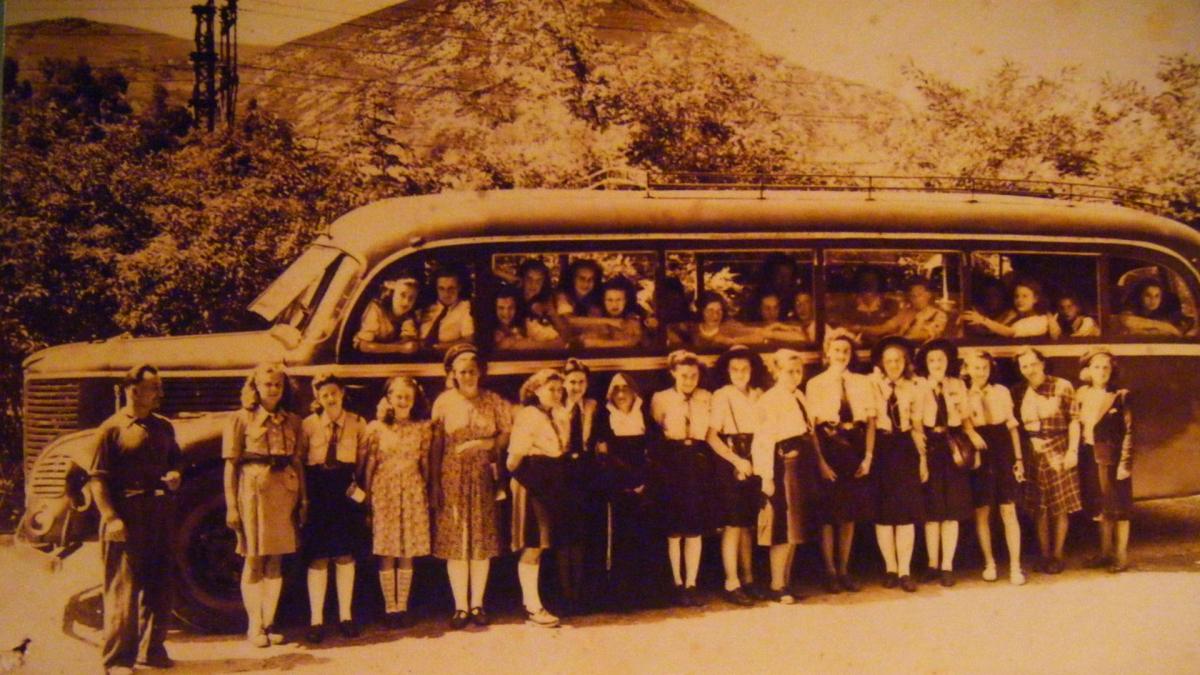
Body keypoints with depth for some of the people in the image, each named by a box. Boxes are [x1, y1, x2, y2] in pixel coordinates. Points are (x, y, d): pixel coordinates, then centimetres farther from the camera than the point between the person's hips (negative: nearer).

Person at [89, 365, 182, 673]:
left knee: (159, 584, 11)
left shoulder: (163, 427, 13)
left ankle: (151, 649, 23)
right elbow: (98, 478, -10)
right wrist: (111, 517, -18)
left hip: (159, 515, 6)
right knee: (123, 589, -2)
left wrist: (175, 475, 2)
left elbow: (174, 459, 26)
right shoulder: (112, 428, -6)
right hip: (126, 517, -6)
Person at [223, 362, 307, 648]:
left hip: (285, 492, 3)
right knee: (254, 561, 1)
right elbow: (231, 465, -2)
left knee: (275, 561, 7)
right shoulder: (241, 419, 0)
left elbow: (298, 463, 10)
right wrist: (231, 506, -8)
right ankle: (255, 627, 9)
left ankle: (269, 624, 14)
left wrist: (303, 500, 2)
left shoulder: (292, 421, 11)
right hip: (253, 488, -3)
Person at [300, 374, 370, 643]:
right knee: (318, 557, -1)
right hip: (317, 491, -1)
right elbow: (298, 462, -2)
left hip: (347, 490, 1)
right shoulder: (308, 425, -2)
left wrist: (358, 485, -7)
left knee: (346, 555, 7)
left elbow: (364, 459, 5)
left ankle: (345, 616, 18)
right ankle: (316, 620, 6)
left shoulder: (357, 424, 3)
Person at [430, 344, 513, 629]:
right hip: (452, 477, -1)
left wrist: (482, 444, -6)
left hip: (484, 477, 1)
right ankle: (461, 606, 4)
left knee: (482, 541, 2)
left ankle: (477, 604, 11)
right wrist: (434, 484, -4)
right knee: (455, 542, -2)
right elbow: (435, 445, 1)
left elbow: (507, 433, 9)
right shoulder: (444, 402, 2)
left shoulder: (493, 401, 5)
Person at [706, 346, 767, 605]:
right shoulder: (721, 396, -4)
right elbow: (711, 436, -10)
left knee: (748, 523, 11)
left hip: (754, 462, 5)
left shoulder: (758, 395, 8)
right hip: (730, 464, -4)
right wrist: (736, 460, -16)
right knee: (733, 524, -5)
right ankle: (731, 584, -1)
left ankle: (748, 579, 20)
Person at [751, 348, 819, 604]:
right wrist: (766, 477, -19)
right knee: (783, 528, -5)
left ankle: (786, 583, 20)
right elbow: (764, 440, -15)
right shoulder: (768, 401, -10)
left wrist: (817, 465, 11)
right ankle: (776, 587, 3)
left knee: (795, 526, 12)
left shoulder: (799, 396, 15)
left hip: (802, 465, 8)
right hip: (783, 466, -8)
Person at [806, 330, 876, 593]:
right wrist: (820, 460, -14)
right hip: (828, 449, -3)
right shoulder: (815, 384, 1)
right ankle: (830, 573, 9)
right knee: (828, 514, -1)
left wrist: (868, 456, -3)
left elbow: (871, 421, 6)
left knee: (850, 513, 7)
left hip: (855, 450, 3)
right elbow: (811, 425, -6)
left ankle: (844, 571, 17)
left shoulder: (862, 383, 10)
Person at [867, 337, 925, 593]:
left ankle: (905, 571, 4)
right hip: (881, 449, -2)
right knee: (884, 512, 3)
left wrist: (923, 458, 8)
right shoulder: (873, 385, 1)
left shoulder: (912, 388, 9)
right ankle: (890, 569, 13)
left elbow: (917, 426, 12)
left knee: (907, 511, -1)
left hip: (906, 450, 2)